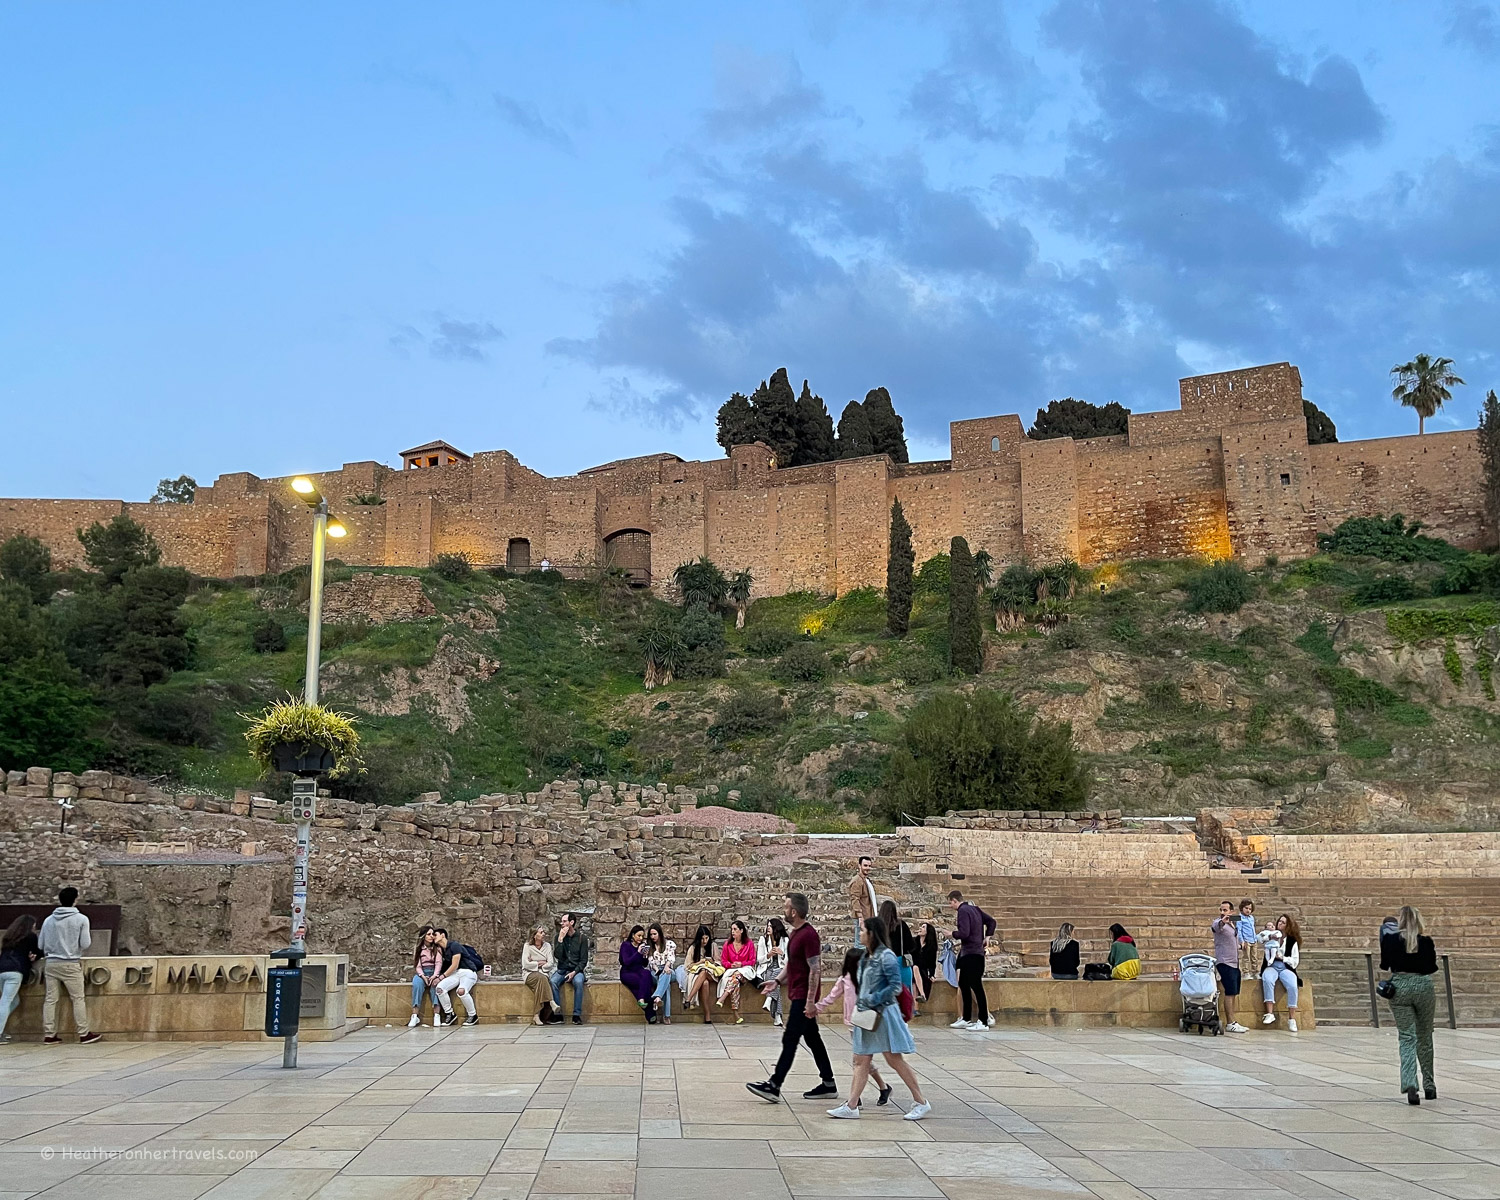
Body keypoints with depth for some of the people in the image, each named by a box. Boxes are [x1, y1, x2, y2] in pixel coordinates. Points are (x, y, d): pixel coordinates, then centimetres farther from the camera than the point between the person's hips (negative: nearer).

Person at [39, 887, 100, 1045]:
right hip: (71, 964, -3)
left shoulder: (48, 920, 5)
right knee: (78, 999, 2)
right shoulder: (81, 919, -6)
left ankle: (49, 1034, 8)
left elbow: (40, 945, 9)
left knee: (50, 999, 8)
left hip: (51, 964, 3)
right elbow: (85, 944, -8)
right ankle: (84, 1034, 4)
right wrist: (91, 939, 15)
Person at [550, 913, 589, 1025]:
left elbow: (584, 960, -1)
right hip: (561, 970, 2)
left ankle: (577, 1015, -29)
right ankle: (557, 1015, -26)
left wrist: (574, 972, -16)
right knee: (553, 982, -30)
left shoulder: (581, 937, 1)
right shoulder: (559, 937, 6)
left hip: (576, 970, -2)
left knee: (578, 982, -35)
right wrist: (560, 939, -15)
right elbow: (557, 956, -7)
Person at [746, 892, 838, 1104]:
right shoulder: (795, 933, 13)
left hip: (803, 997, -10)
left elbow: (815, 970, -21)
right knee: (813, 1039, 13)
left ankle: (774, 1086, -5)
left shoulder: (808, 935, -19)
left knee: (789, 1040, -7)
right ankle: (828, 1084, 19)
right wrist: (778, 980, 11)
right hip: (797, 995, 10)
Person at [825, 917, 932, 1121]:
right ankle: (851, 1106, 6)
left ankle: (921, 1102, 9)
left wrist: (872, 1000, -20)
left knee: (895, 1060, -2)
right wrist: (860, 1002, 8)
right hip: (867, 1015, 9)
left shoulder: (886, 957, -15)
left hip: (883, 1014, -9)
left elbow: (895, 987, -19)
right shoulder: (866, 957, 11)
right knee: (861, 1061, 6)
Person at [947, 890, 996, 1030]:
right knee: (963, 984, 16)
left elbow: (964, 933, -23)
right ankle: (965, 1019, 20)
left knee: (976, 987, -7)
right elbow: (991, 921, 18)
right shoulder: (975, 909, 14)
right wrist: (986, 937, 15)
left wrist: (953, 933, -5)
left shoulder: (963, 911, -14)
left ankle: (984, 1021, -6)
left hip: (971, 954, -10)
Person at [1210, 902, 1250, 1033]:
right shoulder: (1219, 922, -10)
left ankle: (1231, 1022, 14)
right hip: (1224, 962, -8)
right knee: (1230, 992, -12)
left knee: (1235, 993, 9)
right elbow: (1215, 927, -36)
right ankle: (1230, 1023, -11)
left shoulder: (1235, 923, 14)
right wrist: (1222, 921, -56)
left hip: (1235, 963, 8)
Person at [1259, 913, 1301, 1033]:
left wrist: (1283, 958, -5)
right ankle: (1270, 1014, -37)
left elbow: (1295, 961, 9)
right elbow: (1260, 939, -3)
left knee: (1292, 986, -31)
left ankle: (1292, 1019, -25)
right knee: (1267, 980, -35)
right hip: (1271, 967, 0)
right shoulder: (1271, 935, 16)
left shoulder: (1293, 941, 13)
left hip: (1286, 968, 0)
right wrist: (1270, 936, -16)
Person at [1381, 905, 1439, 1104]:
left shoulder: (1389, 939, -4)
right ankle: (1429, 1085, 29)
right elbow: (1432, 969, 3)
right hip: (1423, 987, 1)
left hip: (1399, 987, -1)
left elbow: (1384, 966, 5)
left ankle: (1410, 1084, -20)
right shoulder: (1426, 941, -3)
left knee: (1407, 1038, 0)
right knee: (1425, 1037, 17)